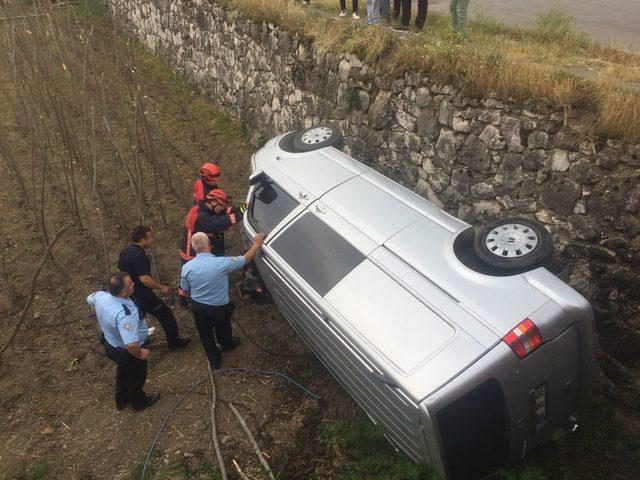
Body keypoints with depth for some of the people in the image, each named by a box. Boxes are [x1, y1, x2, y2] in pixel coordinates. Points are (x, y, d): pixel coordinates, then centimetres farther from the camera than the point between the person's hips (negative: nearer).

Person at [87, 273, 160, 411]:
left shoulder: (100, 296, -20)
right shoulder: (124, 314, -44)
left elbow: (90, 300, 5)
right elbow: (131, 345, -47)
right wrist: (140, 354, -26)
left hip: (110, 344, 7)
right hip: (128, 352, -7)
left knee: (122, 372, 34)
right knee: (136, 377, 25)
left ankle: (121, 400, 59)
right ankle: (139, 402, 53)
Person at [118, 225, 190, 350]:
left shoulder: (125, 250, 1)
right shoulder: (139, 255, -28)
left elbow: (119, 271, 13)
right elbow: (144, 279, -34)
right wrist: (161, 287, -22)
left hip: (130, 294, 9)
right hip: (143, 296, -9)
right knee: (166, 315, 7)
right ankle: (174, 342, 20)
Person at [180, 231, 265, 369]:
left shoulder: (186, 267, -18)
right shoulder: (221, 263, -28)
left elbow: (185, 291, -2)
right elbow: (246, 259, -13)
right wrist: (257, 243, 0)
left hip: (197, 307, 2)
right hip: (219, 308, -2)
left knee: (205, 336, 25)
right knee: (223, 330, 30)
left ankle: (214, 361, 45)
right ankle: (227, 345, 60)